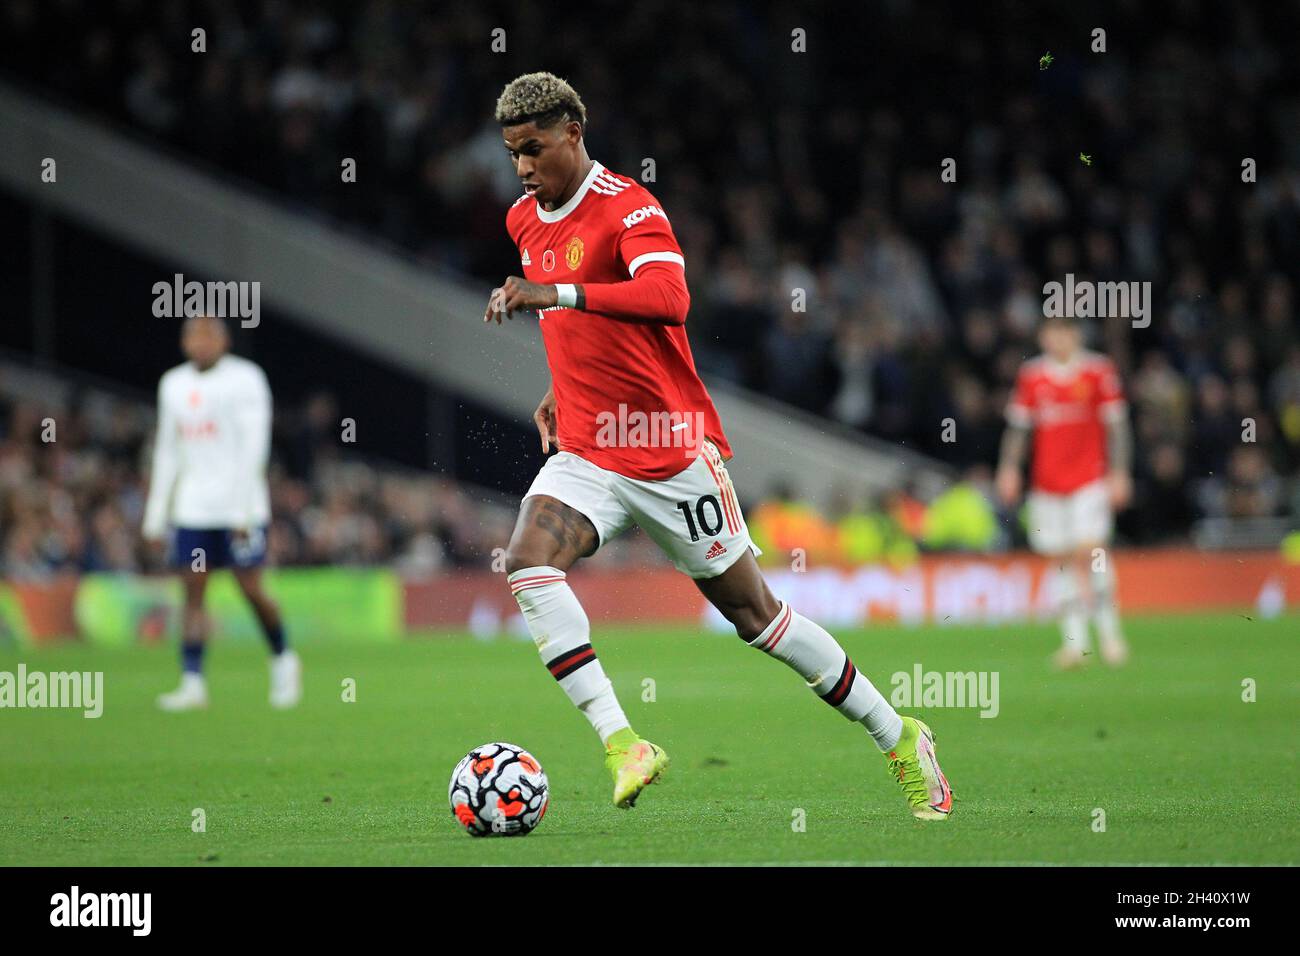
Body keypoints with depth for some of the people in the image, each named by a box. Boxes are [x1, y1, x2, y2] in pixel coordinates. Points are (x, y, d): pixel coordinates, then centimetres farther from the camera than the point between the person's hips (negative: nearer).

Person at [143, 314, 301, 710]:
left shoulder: (245, 379, -4)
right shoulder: (173, 384, 14)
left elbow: (254, 447, -9)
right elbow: (167, 453, 18)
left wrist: (242, 510, -16)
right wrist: (156, 514, 14)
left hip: (239, 509, -5)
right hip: (192, 510, 5)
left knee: (251, 589, -3)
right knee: (192, 592, -2)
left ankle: (283, 660, 18)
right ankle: (192, 682, -3)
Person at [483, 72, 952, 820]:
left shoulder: (628, 208, -14)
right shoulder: (525, 222, 11)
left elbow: (669, 299, -35)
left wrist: (556, 294, -42)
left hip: (670, 448, -6)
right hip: (586, 455, 6)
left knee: (754, 615, 2)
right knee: (530, 562, -23)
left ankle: (901, 740, 18)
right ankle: (621, 744, -28)